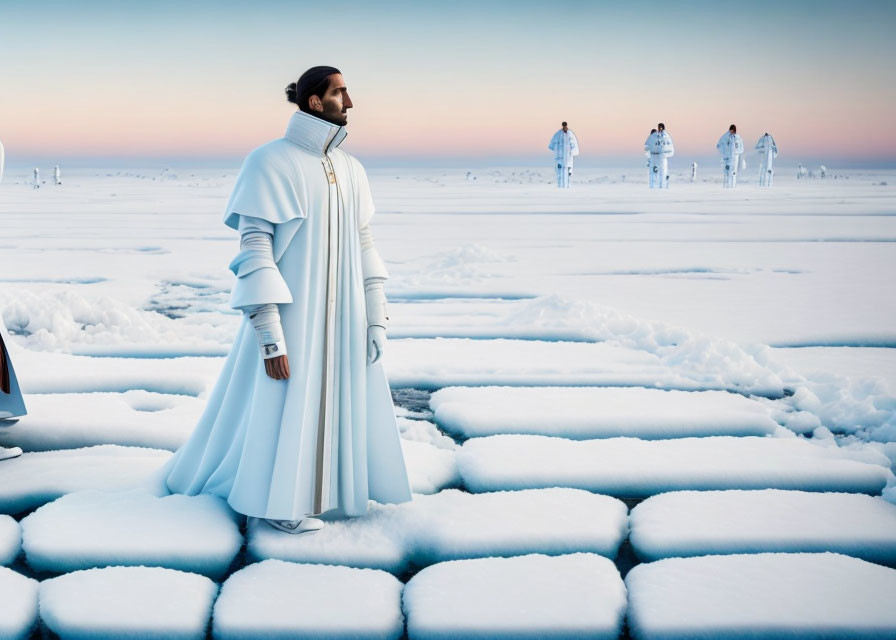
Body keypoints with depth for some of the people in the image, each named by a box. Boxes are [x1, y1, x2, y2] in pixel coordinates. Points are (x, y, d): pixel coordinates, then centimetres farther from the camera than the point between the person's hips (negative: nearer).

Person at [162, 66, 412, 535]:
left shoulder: (350, 170, 8)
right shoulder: (271, 162, -11)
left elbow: (364, 247, 11)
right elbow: (254, 248, -15)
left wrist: (376, 320, 5)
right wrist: (270, 335, -20)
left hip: (342, 317, 6)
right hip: (291, 315, -6)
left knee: (345, 403, 11)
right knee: (283, 404, 4)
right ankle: (276, 502, 21)